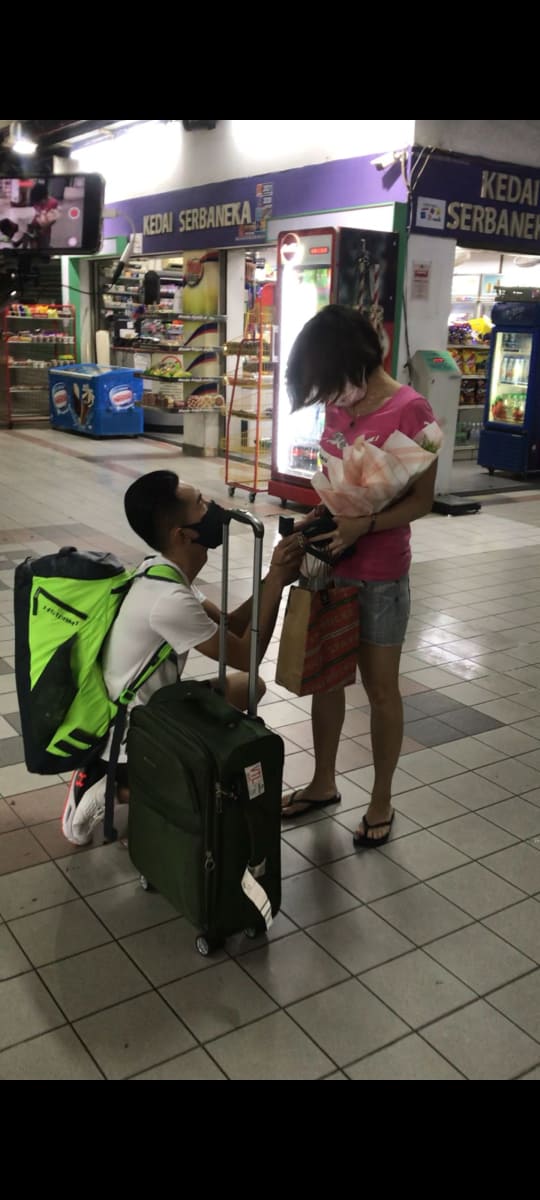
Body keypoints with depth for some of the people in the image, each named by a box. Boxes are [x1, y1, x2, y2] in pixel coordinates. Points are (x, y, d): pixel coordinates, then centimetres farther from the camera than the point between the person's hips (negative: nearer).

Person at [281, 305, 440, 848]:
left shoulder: (410, 410, -17)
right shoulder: (339, 406, 3)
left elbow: (422, 500, -15)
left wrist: (364, 524, -28)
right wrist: (317, 519, -1)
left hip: (379, 575, -6)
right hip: (331, 566, 7)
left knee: (380, 688, 8)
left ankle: (381, 801, 25)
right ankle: (323, 783, 34)